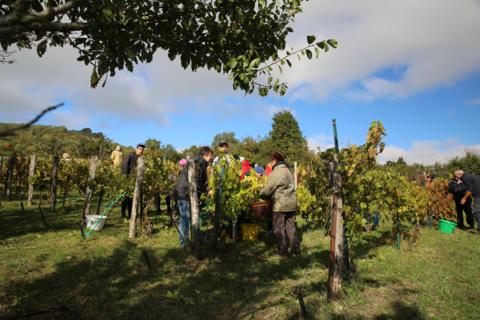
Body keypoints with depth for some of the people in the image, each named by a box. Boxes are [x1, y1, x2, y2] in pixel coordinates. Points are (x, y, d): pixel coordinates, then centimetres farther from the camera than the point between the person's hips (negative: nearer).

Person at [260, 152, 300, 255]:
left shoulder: (275, 173, -14)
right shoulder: (288, 170, 14)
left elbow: (268, 189, -14)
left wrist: (260, 193, 6)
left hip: (280, 205, -8)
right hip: (291, 203, 8)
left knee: (279, 228, 5)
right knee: (290, 225, 15)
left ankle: (282, 249, 12)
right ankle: (295, 248, 20)